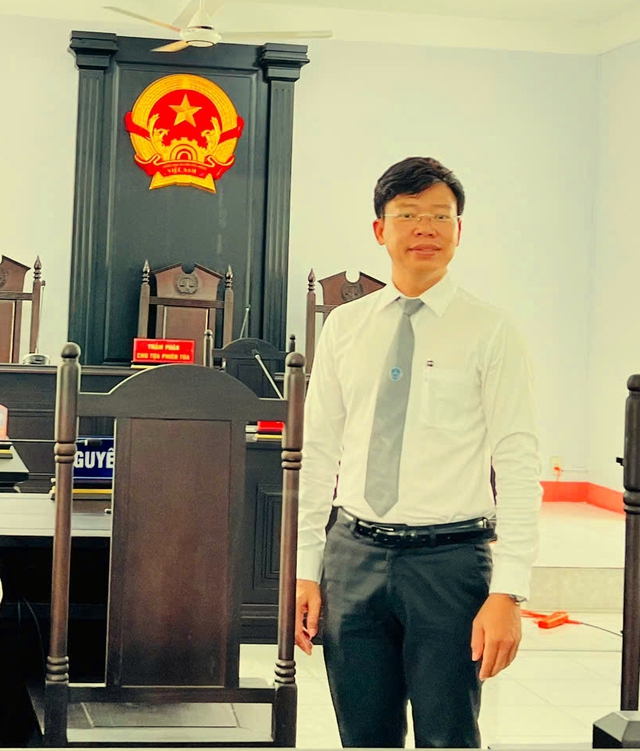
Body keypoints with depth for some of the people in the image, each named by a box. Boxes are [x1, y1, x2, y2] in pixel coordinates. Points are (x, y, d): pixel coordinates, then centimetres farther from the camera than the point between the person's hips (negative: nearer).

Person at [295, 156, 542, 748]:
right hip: (354, 557, 3)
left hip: (449, 560, -3)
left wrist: (507, 593, -15)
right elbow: (319, 452, 10)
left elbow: (519, 468, -7)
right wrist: (307, 571, 6)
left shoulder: (490, 332, -2)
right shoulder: (344, 328, 9)